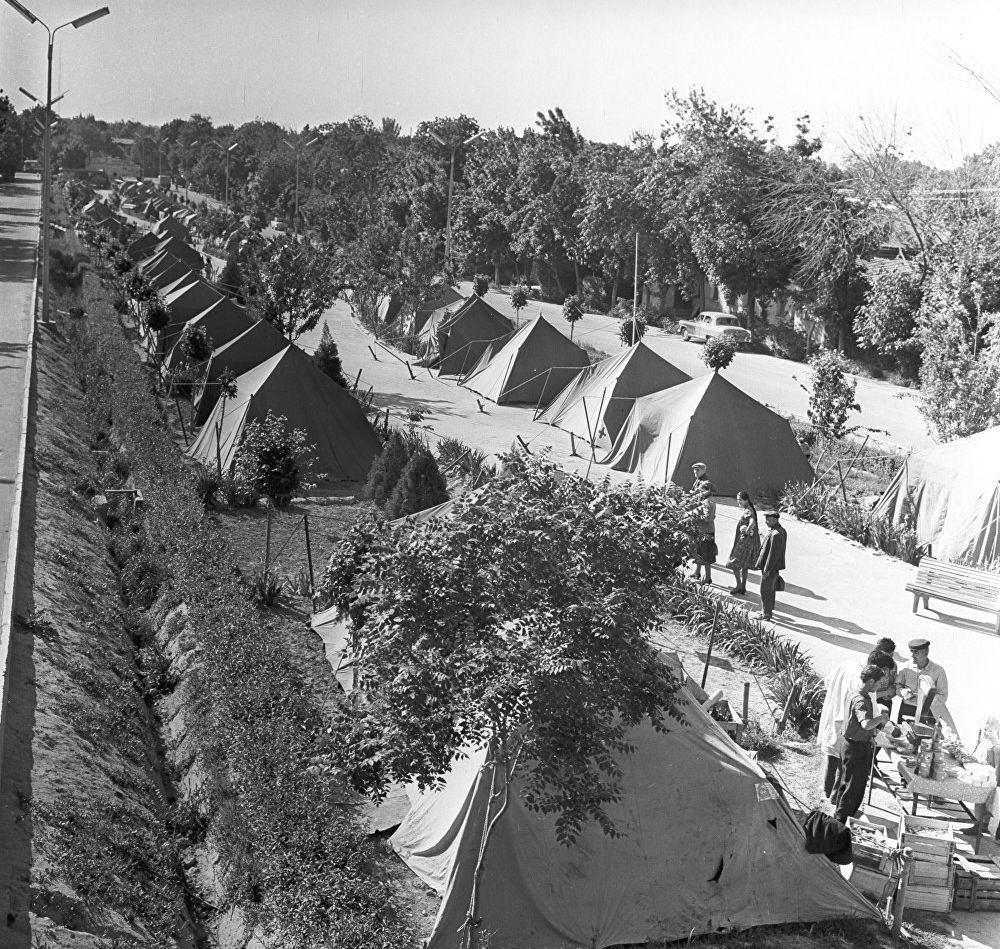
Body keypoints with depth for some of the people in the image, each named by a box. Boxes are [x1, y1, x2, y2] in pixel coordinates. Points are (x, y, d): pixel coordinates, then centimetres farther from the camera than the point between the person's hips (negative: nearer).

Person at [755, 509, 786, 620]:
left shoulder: (775, 534, -27)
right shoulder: (781, 530, 5)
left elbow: (773, 553, -26)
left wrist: (767, 569, -20)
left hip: (770, 567, -10)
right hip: (775, 566, 10)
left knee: (765, 591, 3)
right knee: (771, 589, 22)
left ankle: (766, 614, 13)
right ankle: (768, 610, 35)